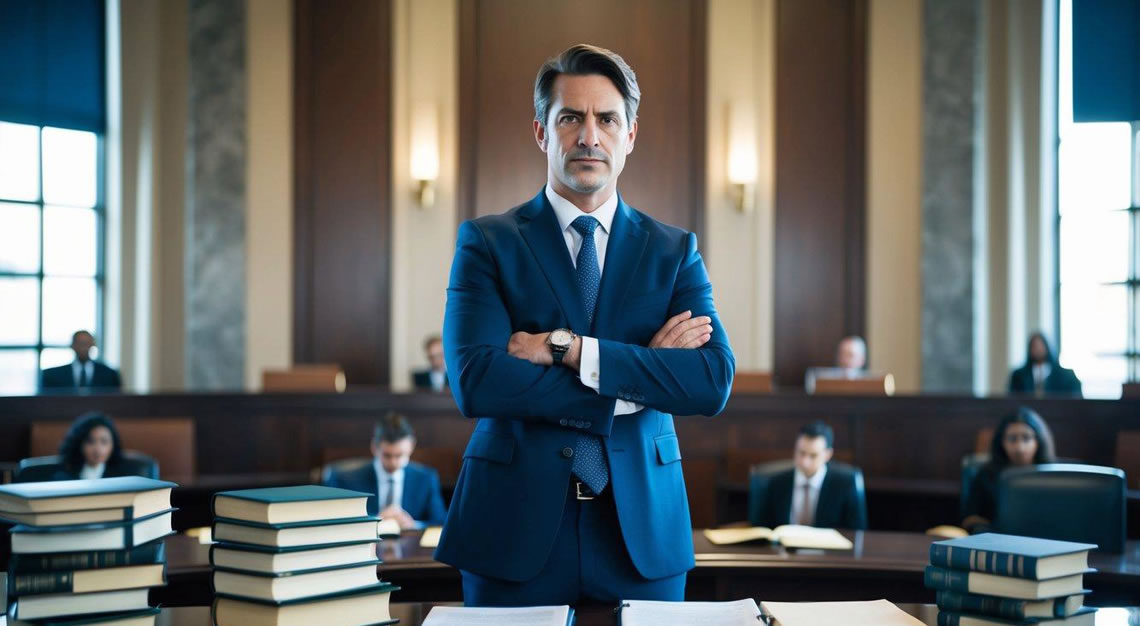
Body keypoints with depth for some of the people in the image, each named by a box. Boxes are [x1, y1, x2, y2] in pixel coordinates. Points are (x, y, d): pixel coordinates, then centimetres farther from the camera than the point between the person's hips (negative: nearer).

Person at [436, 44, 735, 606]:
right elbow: (474, 381, -14)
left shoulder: (674, 252, 7)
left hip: (641, 528, 2)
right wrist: (640, 374, -13)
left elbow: (714, 381, -8)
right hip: (516, 527, -1)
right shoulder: (487, 242, 1)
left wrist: (569, 349, -17)